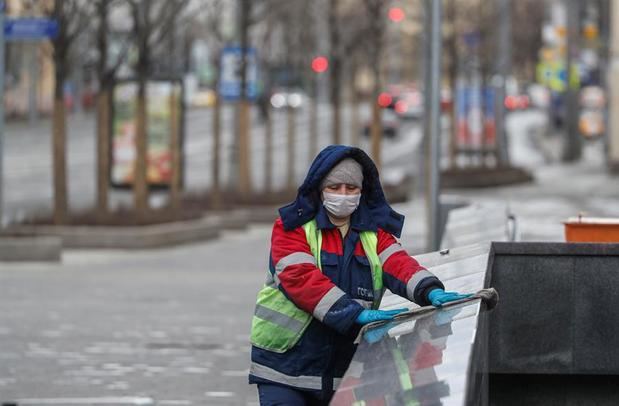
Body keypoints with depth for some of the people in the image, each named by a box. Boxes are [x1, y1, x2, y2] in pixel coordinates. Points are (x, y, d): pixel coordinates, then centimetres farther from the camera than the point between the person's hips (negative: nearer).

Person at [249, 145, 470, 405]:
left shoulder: (374, 232, 10)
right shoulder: (292, 227, -5)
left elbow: (397, 264, -9)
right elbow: (302, 279, -21)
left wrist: (430, 291, -32)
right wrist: (357, 313, -32)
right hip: (285, 362, -4)